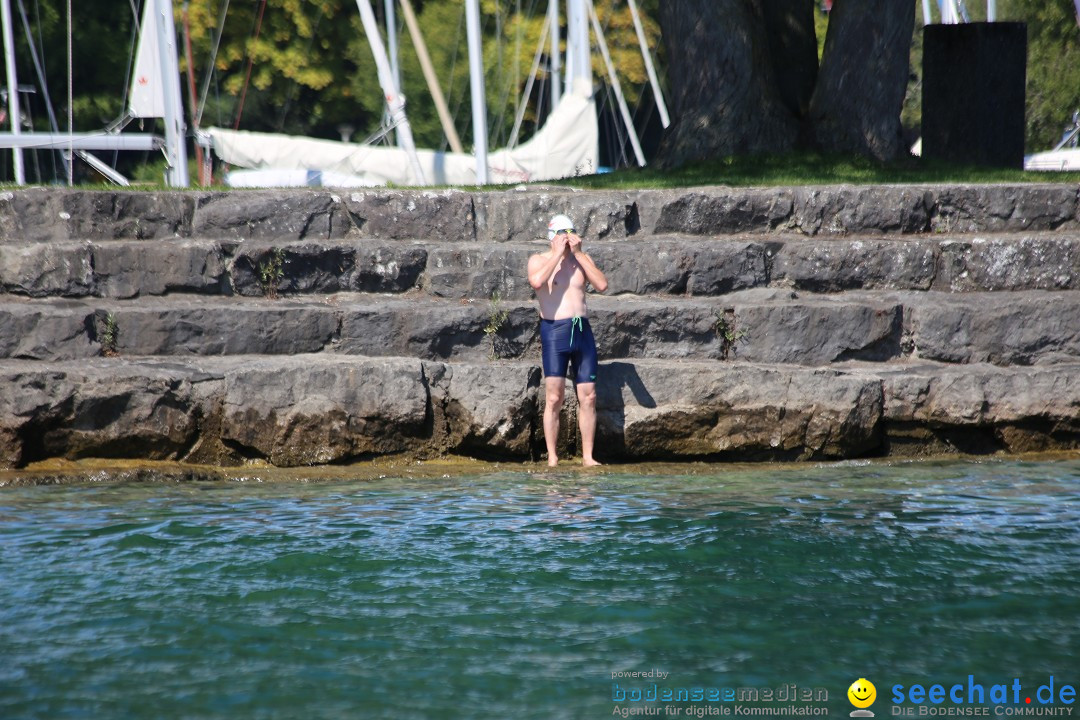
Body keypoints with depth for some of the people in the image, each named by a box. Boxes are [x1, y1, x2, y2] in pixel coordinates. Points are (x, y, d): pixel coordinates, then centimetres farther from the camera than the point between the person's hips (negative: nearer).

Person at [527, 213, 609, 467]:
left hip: (582, 330, 4)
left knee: (588, 397, 1)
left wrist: (578, 253, -5)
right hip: (554, 331, -4)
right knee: (554, 398, -8)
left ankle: (587, 456, 6)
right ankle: (552, 458, -6)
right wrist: (558, 254, -13)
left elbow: (602, 284, -4)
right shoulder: (539, 260, 3)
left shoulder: (582, 259, 13)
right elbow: (536, 281, -20)